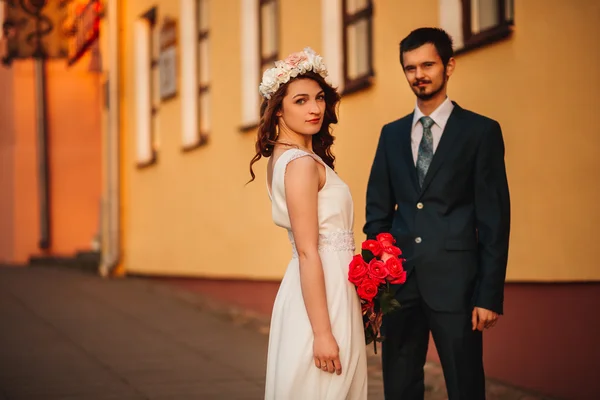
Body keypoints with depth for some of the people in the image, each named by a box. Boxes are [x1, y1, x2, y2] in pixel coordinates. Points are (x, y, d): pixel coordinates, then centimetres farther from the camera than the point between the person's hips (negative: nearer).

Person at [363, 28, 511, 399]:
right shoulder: (392, 133, 13)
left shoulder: (481, 131, -1)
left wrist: (490, 295, -10)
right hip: (400, 282, 4)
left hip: (455, 282, -4)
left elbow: (494, 219, -5)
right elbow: (378, 211, 13)